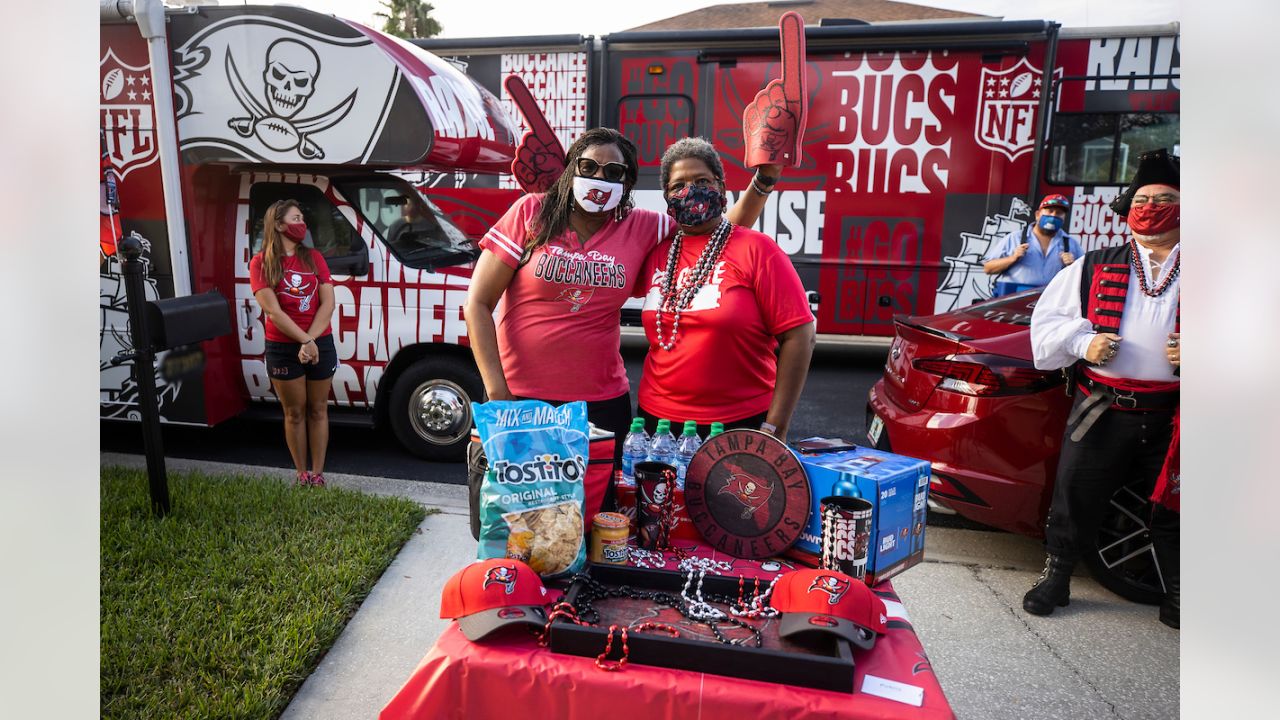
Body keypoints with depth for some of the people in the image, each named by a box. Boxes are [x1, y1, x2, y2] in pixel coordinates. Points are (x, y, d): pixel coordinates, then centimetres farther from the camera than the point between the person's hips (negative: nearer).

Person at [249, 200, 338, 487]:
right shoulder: (261, 263, -3)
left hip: (321, 344, 2)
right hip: (283, 349, -2)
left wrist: (312, 340, -15)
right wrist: (304, 340, -19)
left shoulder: (314, 257, 5)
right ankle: (302, 474, 19)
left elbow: (327, 304, -3)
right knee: (295, 413, 8)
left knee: (318, 410, 8)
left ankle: (317, 474, 17)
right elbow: (273, 311, -12)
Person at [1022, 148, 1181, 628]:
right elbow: (1046, 317, 10)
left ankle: (1176, 598, 31)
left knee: (1173, 508, 12)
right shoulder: (1096, 268, 10)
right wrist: (1082, 340, -9)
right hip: (1102, 411, 1)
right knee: (1075, 497, 9)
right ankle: (1056, 577, 27)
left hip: (1171, 416, 0)